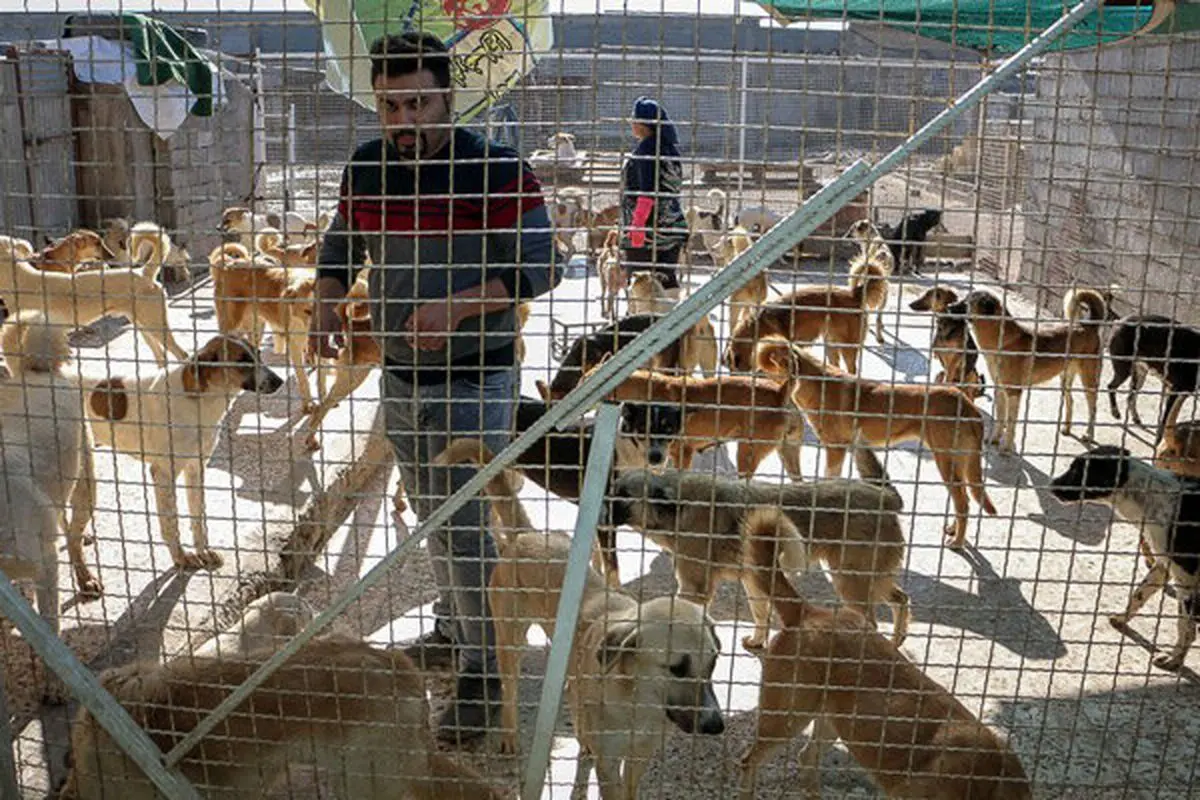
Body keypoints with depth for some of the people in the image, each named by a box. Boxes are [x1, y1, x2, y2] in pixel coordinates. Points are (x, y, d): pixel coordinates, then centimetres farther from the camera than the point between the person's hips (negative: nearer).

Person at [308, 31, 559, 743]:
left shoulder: (498, 170, -14)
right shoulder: (367, 168, 3)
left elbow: (536, 269, -15)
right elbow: (341, 247, 17)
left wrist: (457, 306, -27)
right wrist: (327, 302, -3)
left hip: (476, 380, -6)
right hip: (401, 376, 6)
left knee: (466, 529, -5)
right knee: (433, 518, 20)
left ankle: (488, 675, 10)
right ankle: (454, 628, 40)